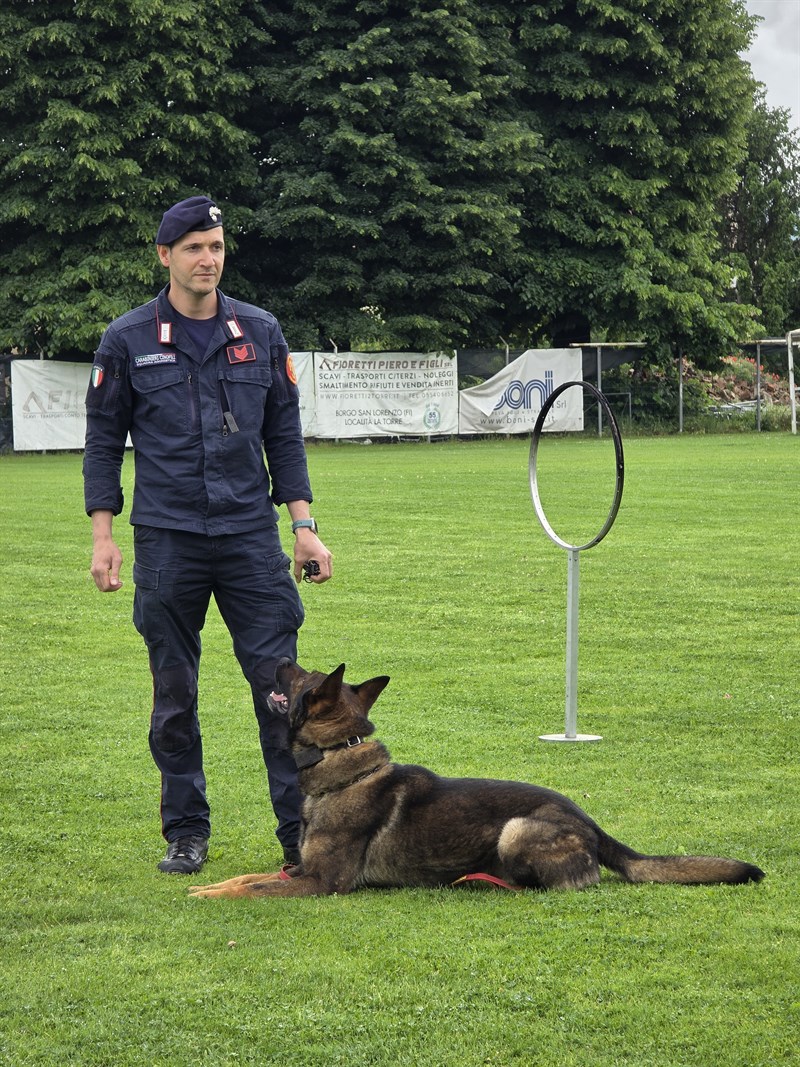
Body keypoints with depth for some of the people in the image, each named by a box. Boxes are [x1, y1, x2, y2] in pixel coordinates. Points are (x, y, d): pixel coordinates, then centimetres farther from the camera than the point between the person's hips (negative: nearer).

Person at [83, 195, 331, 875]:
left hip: (252, 537, 1)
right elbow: (103, 442, 6)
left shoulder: (260, 333, 7)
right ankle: (186, 833, 17)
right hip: (166, 541, -1)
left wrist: (304, 525, 5)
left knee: (281, 684, -4)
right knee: (175, 697, 6)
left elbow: (284, 436, 11)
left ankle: (302, 830, 0)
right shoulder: (128, 341, 2)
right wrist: (103, 536, -1)